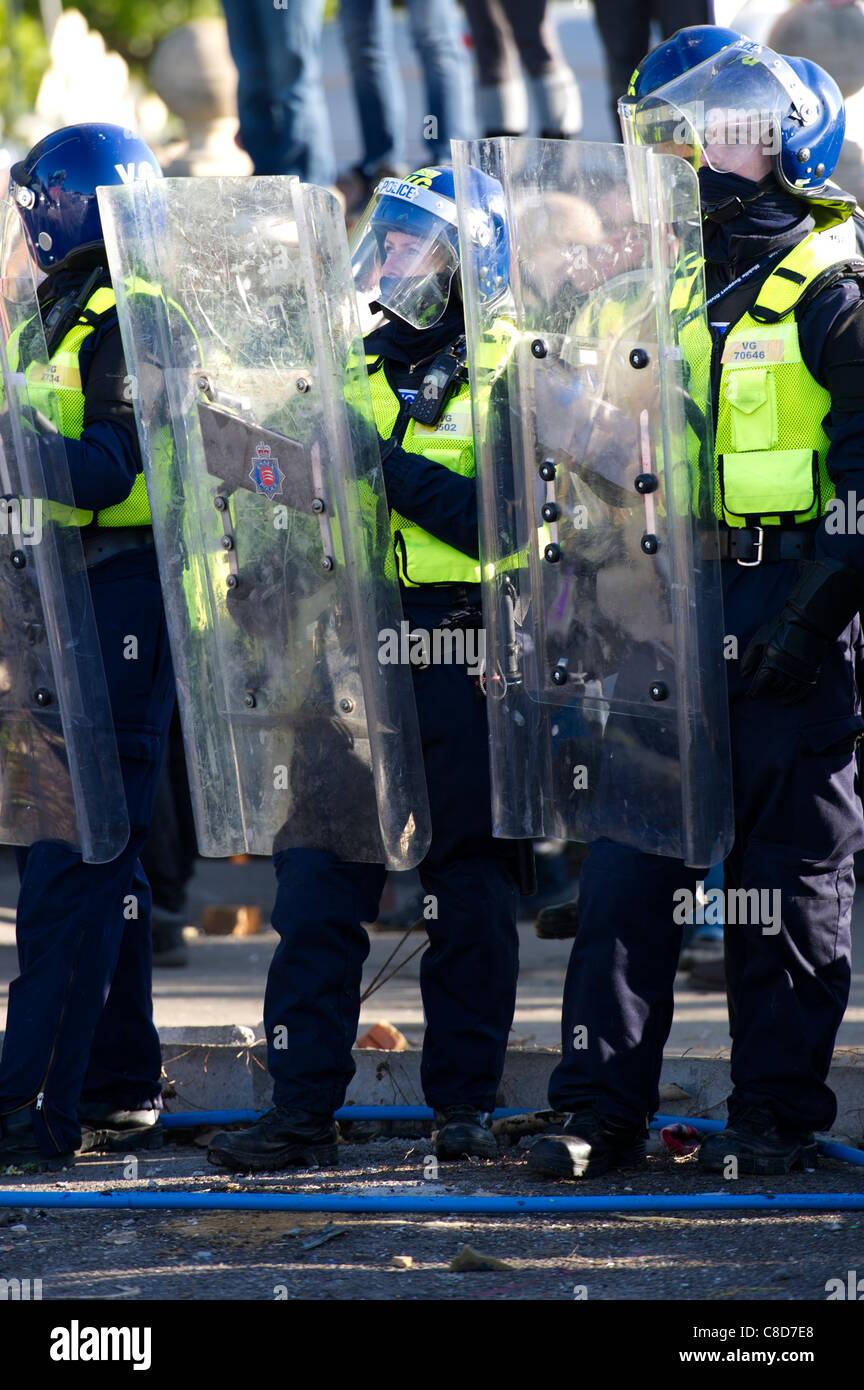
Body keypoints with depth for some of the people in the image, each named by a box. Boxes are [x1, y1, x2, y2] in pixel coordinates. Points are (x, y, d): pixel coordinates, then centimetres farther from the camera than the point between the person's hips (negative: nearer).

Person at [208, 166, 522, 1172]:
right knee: (319, 878, -1)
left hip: (464, 654, -5)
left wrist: (394, 472, -20)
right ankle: (304, 1107, 0)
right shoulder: (360, 371, 14)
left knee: (466, 884, 4)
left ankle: (465, 1103, 12)